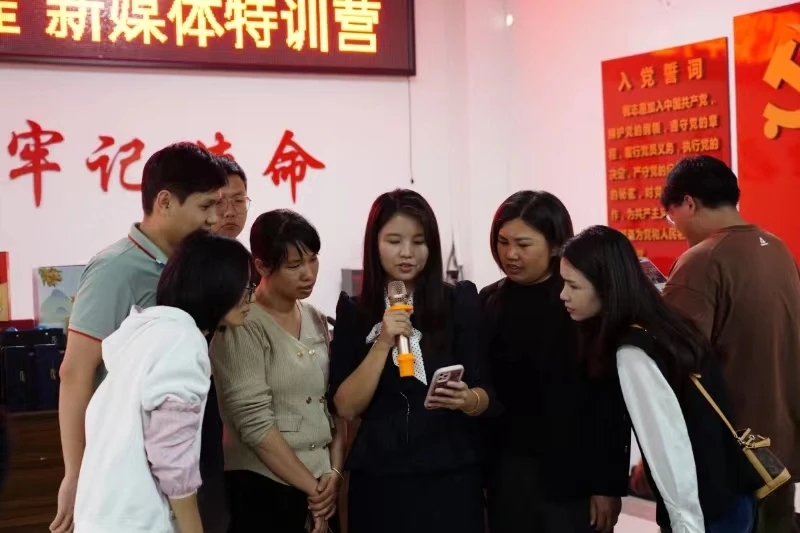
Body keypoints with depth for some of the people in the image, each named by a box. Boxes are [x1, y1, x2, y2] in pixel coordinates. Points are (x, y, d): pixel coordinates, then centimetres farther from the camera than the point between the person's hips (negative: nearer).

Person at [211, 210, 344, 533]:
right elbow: (254, 422, -17)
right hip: (264, 488, -6)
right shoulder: (242, 326, -11)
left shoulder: (316, 320, 8)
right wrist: (311, 486, -12)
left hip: (323, 487, 6)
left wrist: (334, 473, -4)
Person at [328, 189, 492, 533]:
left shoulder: (460, 302, -2)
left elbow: (484, 395, -2)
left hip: (451, 476, 0)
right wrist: (383, 342, -16)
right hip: (379, 480, 1)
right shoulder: (354, 311, 1)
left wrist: (466, 400, -24)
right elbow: (346, 407, -5)